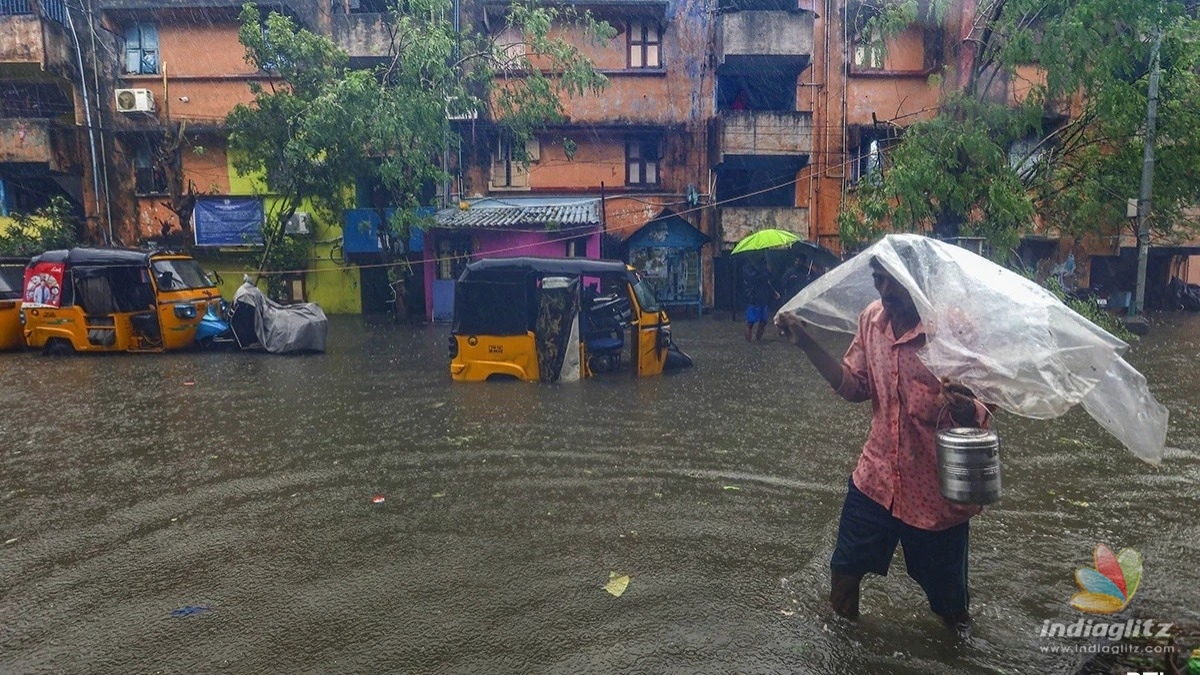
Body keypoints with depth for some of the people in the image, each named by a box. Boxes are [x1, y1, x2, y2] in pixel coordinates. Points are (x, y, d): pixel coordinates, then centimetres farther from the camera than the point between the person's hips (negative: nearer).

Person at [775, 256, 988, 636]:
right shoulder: (872, 319, -3)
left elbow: (983, 410, -13)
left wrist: (967, 411, -37)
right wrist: (806, 343, -4)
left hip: (937, 491, -4)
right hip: (876, 477, 4)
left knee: (948, 600, 14)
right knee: (844, 569, 17)